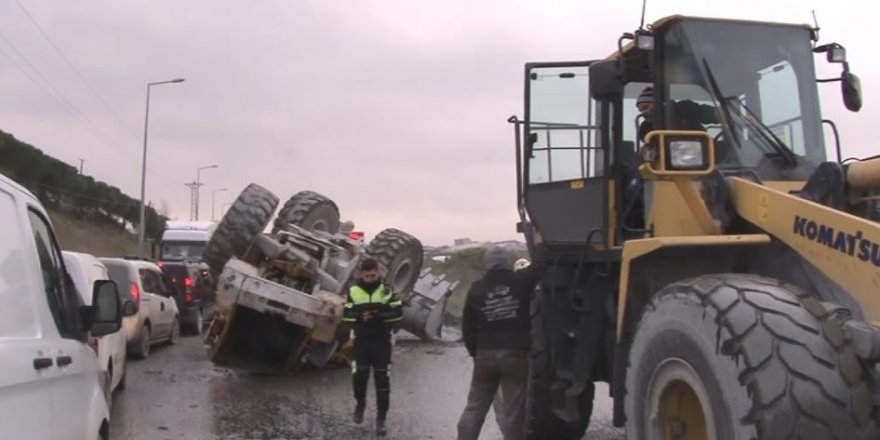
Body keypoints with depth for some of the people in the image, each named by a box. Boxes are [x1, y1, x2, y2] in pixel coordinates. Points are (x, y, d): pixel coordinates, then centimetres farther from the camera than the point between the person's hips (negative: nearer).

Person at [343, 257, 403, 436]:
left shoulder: (387, 291, 2)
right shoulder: (353, 291, 4)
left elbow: (397, 314, -3)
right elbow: (346, 316, 2)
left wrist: (380, 316, -19)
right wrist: (360, 317, -18)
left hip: (382, 341, 0)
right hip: (361, 340, 0)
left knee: (382, 379, 1)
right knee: (359, 375, -3)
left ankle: (381, 418, 10)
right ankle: (360, 403, 28)